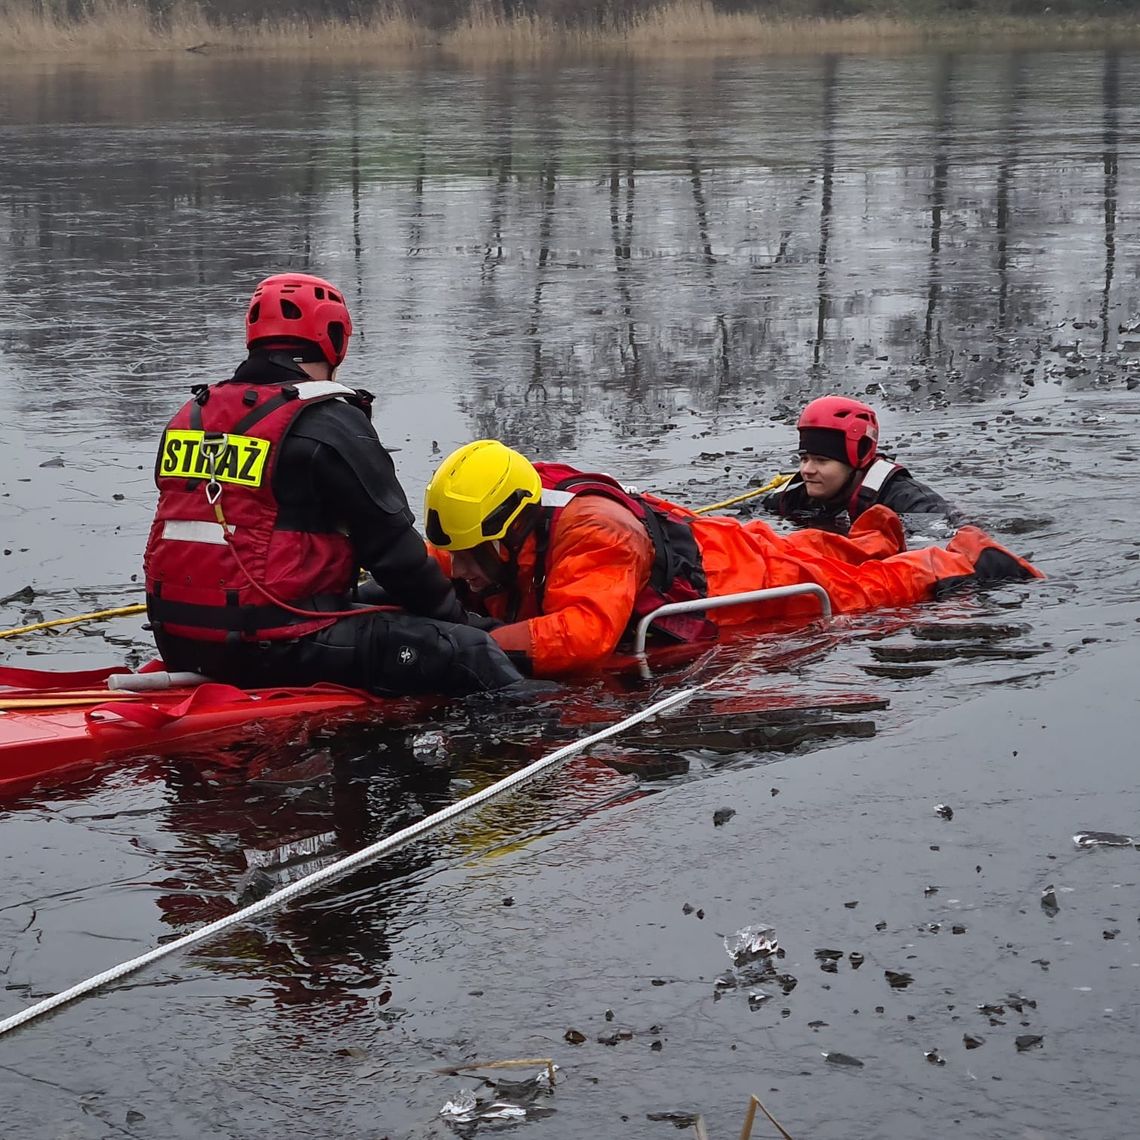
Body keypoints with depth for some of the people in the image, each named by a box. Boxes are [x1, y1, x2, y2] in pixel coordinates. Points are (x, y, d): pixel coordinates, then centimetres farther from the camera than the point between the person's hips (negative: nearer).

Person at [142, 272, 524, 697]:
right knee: (471, 653, -7)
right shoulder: (330, 423, -9)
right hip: (279, 647, -8)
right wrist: (456, 617, 10)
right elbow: (393, 545, -6)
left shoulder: (191, 415, 14)